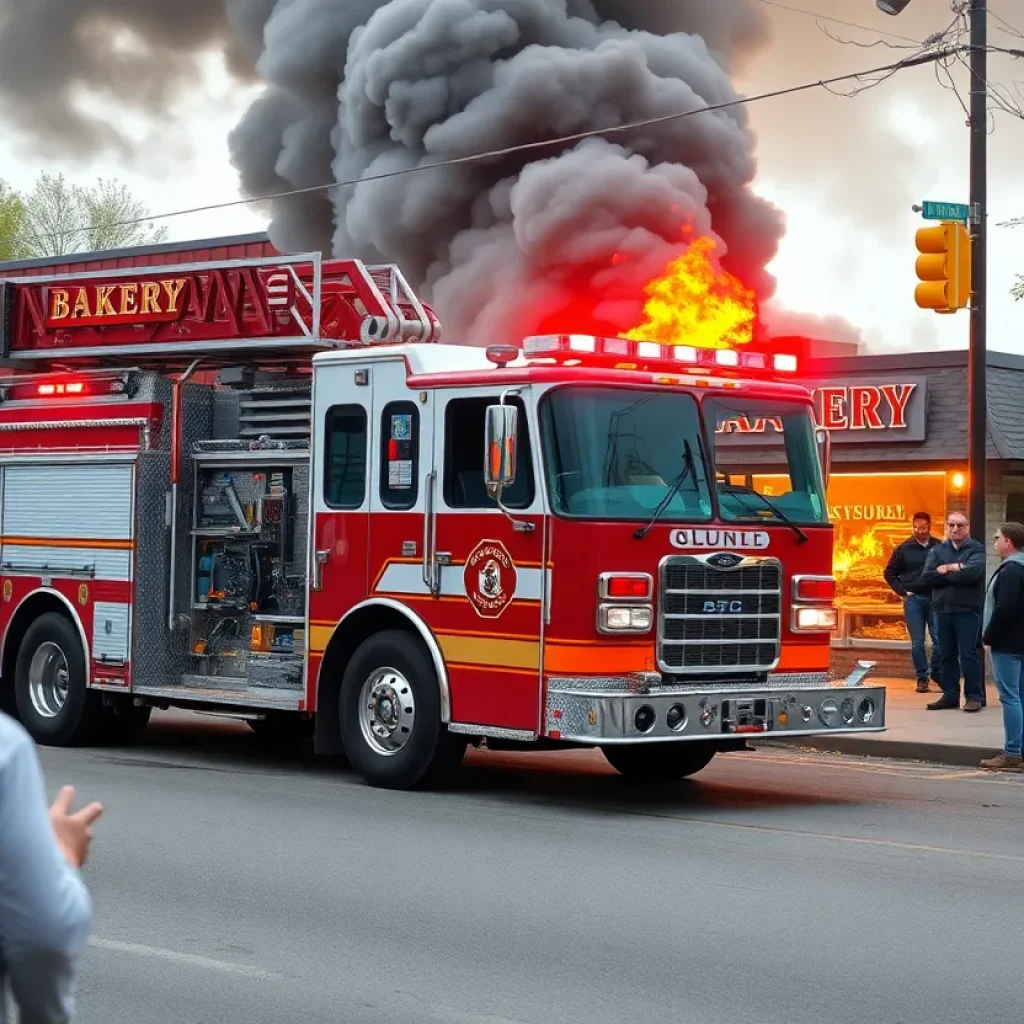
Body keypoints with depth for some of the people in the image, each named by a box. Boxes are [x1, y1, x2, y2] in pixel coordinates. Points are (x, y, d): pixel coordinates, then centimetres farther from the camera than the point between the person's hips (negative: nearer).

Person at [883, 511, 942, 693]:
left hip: (935, 598, -1)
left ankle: (937, 673, 15)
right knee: (917, 642, 3)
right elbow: (889, 573, 10)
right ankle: (922, 678, 10)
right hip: (913, 599, 1)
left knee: (939, 638, -3)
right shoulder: (903, 548, 4)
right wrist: (902, 592, 2)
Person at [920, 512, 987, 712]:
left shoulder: (976, 550, -2)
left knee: (969, 654, -5)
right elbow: (926, 577, -2)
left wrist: (945, 570, -7)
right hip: (943, 609, 5)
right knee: (947, 654, 10)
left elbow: (972, 573, -21)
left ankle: (974, 696, 0)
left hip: (968, 610, -5)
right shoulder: (937, 550, 12)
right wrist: (956, 569, -10)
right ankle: (950, 695, 16)